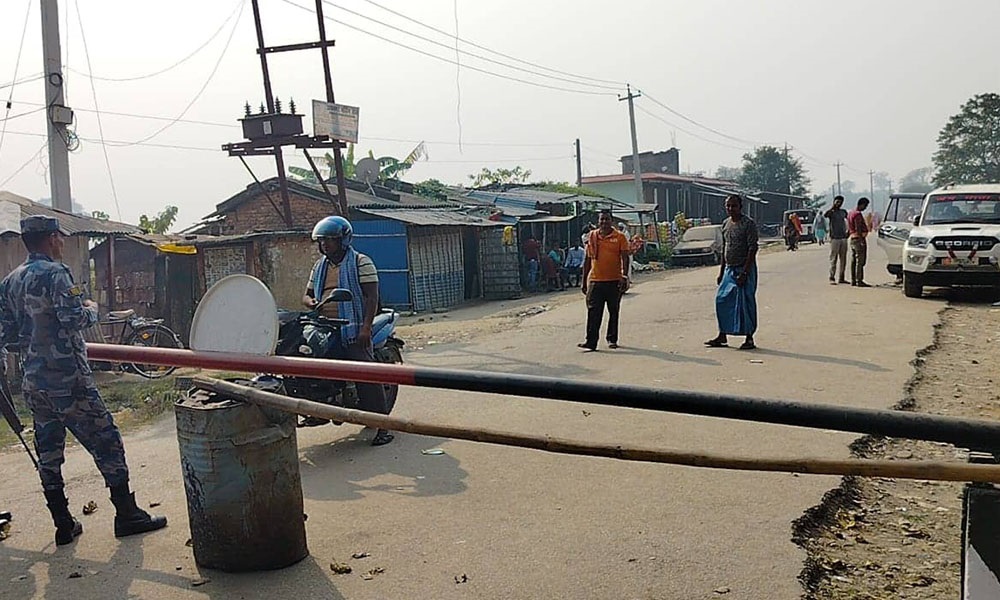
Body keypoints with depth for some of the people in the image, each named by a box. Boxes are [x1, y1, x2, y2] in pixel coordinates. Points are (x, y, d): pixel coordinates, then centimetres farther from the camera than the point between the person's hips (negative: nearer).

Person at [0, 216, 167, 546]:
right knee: (106, 441, 0)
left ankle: (63, 525, 17)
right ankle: (126, 514, 4)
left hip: (33, 382, 8)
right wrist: (92, 309, -2)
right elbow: (74, 319, -21)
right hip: (67, 380, -8)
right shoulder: (54, 273, -12)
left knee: (48, 453, 11)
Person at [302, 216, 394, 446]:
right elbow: (307, 294, 25)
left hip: (353, 330, -7)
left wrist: (366, 327, -19)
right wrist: (310, 301, -2)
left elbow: (372, 296, -9)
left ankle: (382, 424, -8)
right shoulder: (319, 266, 20)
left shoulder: (360, 262, -1)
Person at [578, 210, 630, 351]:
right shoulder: (592, 236, 9)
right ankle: (591, 342, -7)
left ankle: (612, 339, 22)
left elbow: (625, 258, -2)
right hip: (595, 280, 1)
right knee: (593, 312, -5)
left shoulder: (619, 237, 1)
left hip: (614, 281, -1)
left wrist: (624, 276, -16)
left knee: (613, 312, 10)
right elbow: (587, 260, 14)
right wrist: (584, 281, 12)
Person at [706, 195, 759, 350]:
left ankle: (749, 339, 6)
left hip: (744, 269, -7)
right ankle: (722, 336, 15)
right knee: (722, 301, 6)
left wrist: (744, 273, -20)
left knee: (746, 303, -3)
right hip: (729, 269, 7)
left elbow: (752, 249, -15)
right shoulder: (725, 224, 11)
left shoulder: (748, 224, -12)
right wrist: (721, 272, 15)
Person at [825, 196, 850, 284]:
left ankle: (841, 278, 14)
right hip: (834, 238, -6)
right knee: (833, 259, -6)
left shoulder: (843, 212, 13)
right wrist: (833, 207, -19)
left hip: (843, 238, 6)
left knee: (843, 260, 7)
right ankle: (832, 278, -4)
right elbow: (825, 215, -26)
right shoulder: (831, 212, -3)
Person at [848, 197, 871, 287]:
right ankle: (859, 281, -10)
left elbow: (849, 229, 20)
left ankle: (853, 280, 13)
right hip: (859, 239, -10)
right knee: (860, 261, -9)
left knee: (853, 261, 10)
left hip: (852, 239, 10)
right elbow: (858, 228, -21)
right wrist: (862, 241, -23)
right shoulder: (858, 214, -14)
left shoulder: (851, 213, 16)